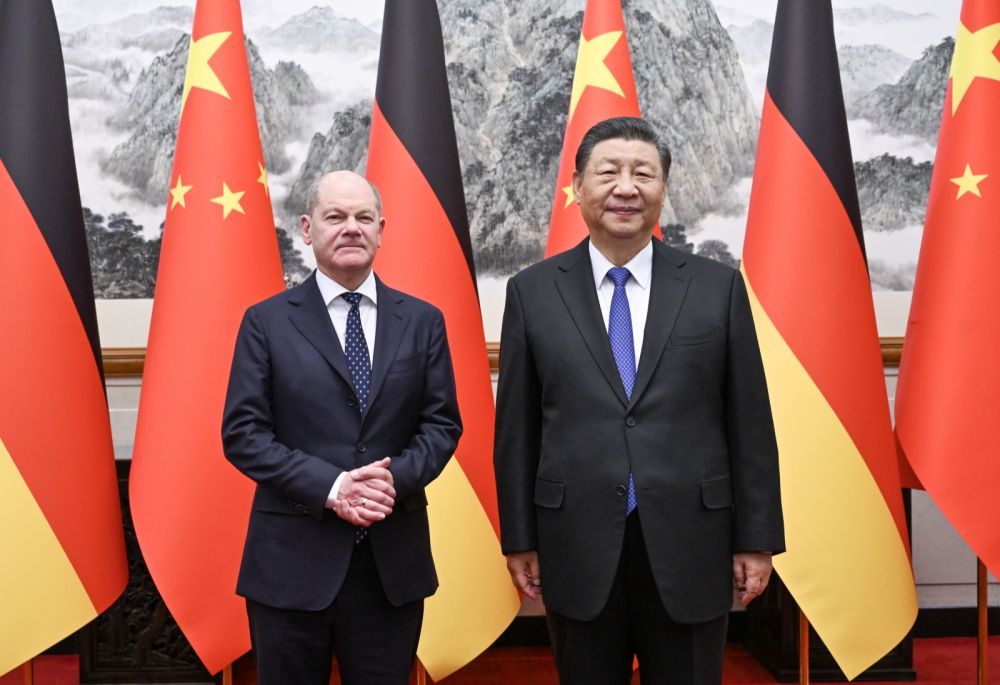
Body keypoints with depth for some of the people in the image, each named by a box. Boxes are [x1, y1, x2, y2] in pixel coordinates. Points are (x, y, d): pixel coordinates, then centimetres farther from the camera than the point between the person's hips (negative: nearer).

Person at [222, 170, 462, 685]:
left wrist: (398, 475, -15)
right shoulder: (267, 322, 0)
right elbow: (242, 433, -5)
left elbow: (442, 423, 4)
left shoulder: (422, 321, 6)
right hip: (292, 559, -1)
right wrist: (329, 487, -17)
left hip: (394, 559, 2)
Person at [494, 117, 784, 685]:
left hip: (689, 546, 0)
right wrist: (520, 539, 3)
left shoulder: (719, 287, 1)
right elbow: (516, 428, 3)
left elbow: (749, 424, 2)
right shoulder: (533, 291, 1)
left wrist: (757, 539, 1)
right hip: (577, 549, 0)